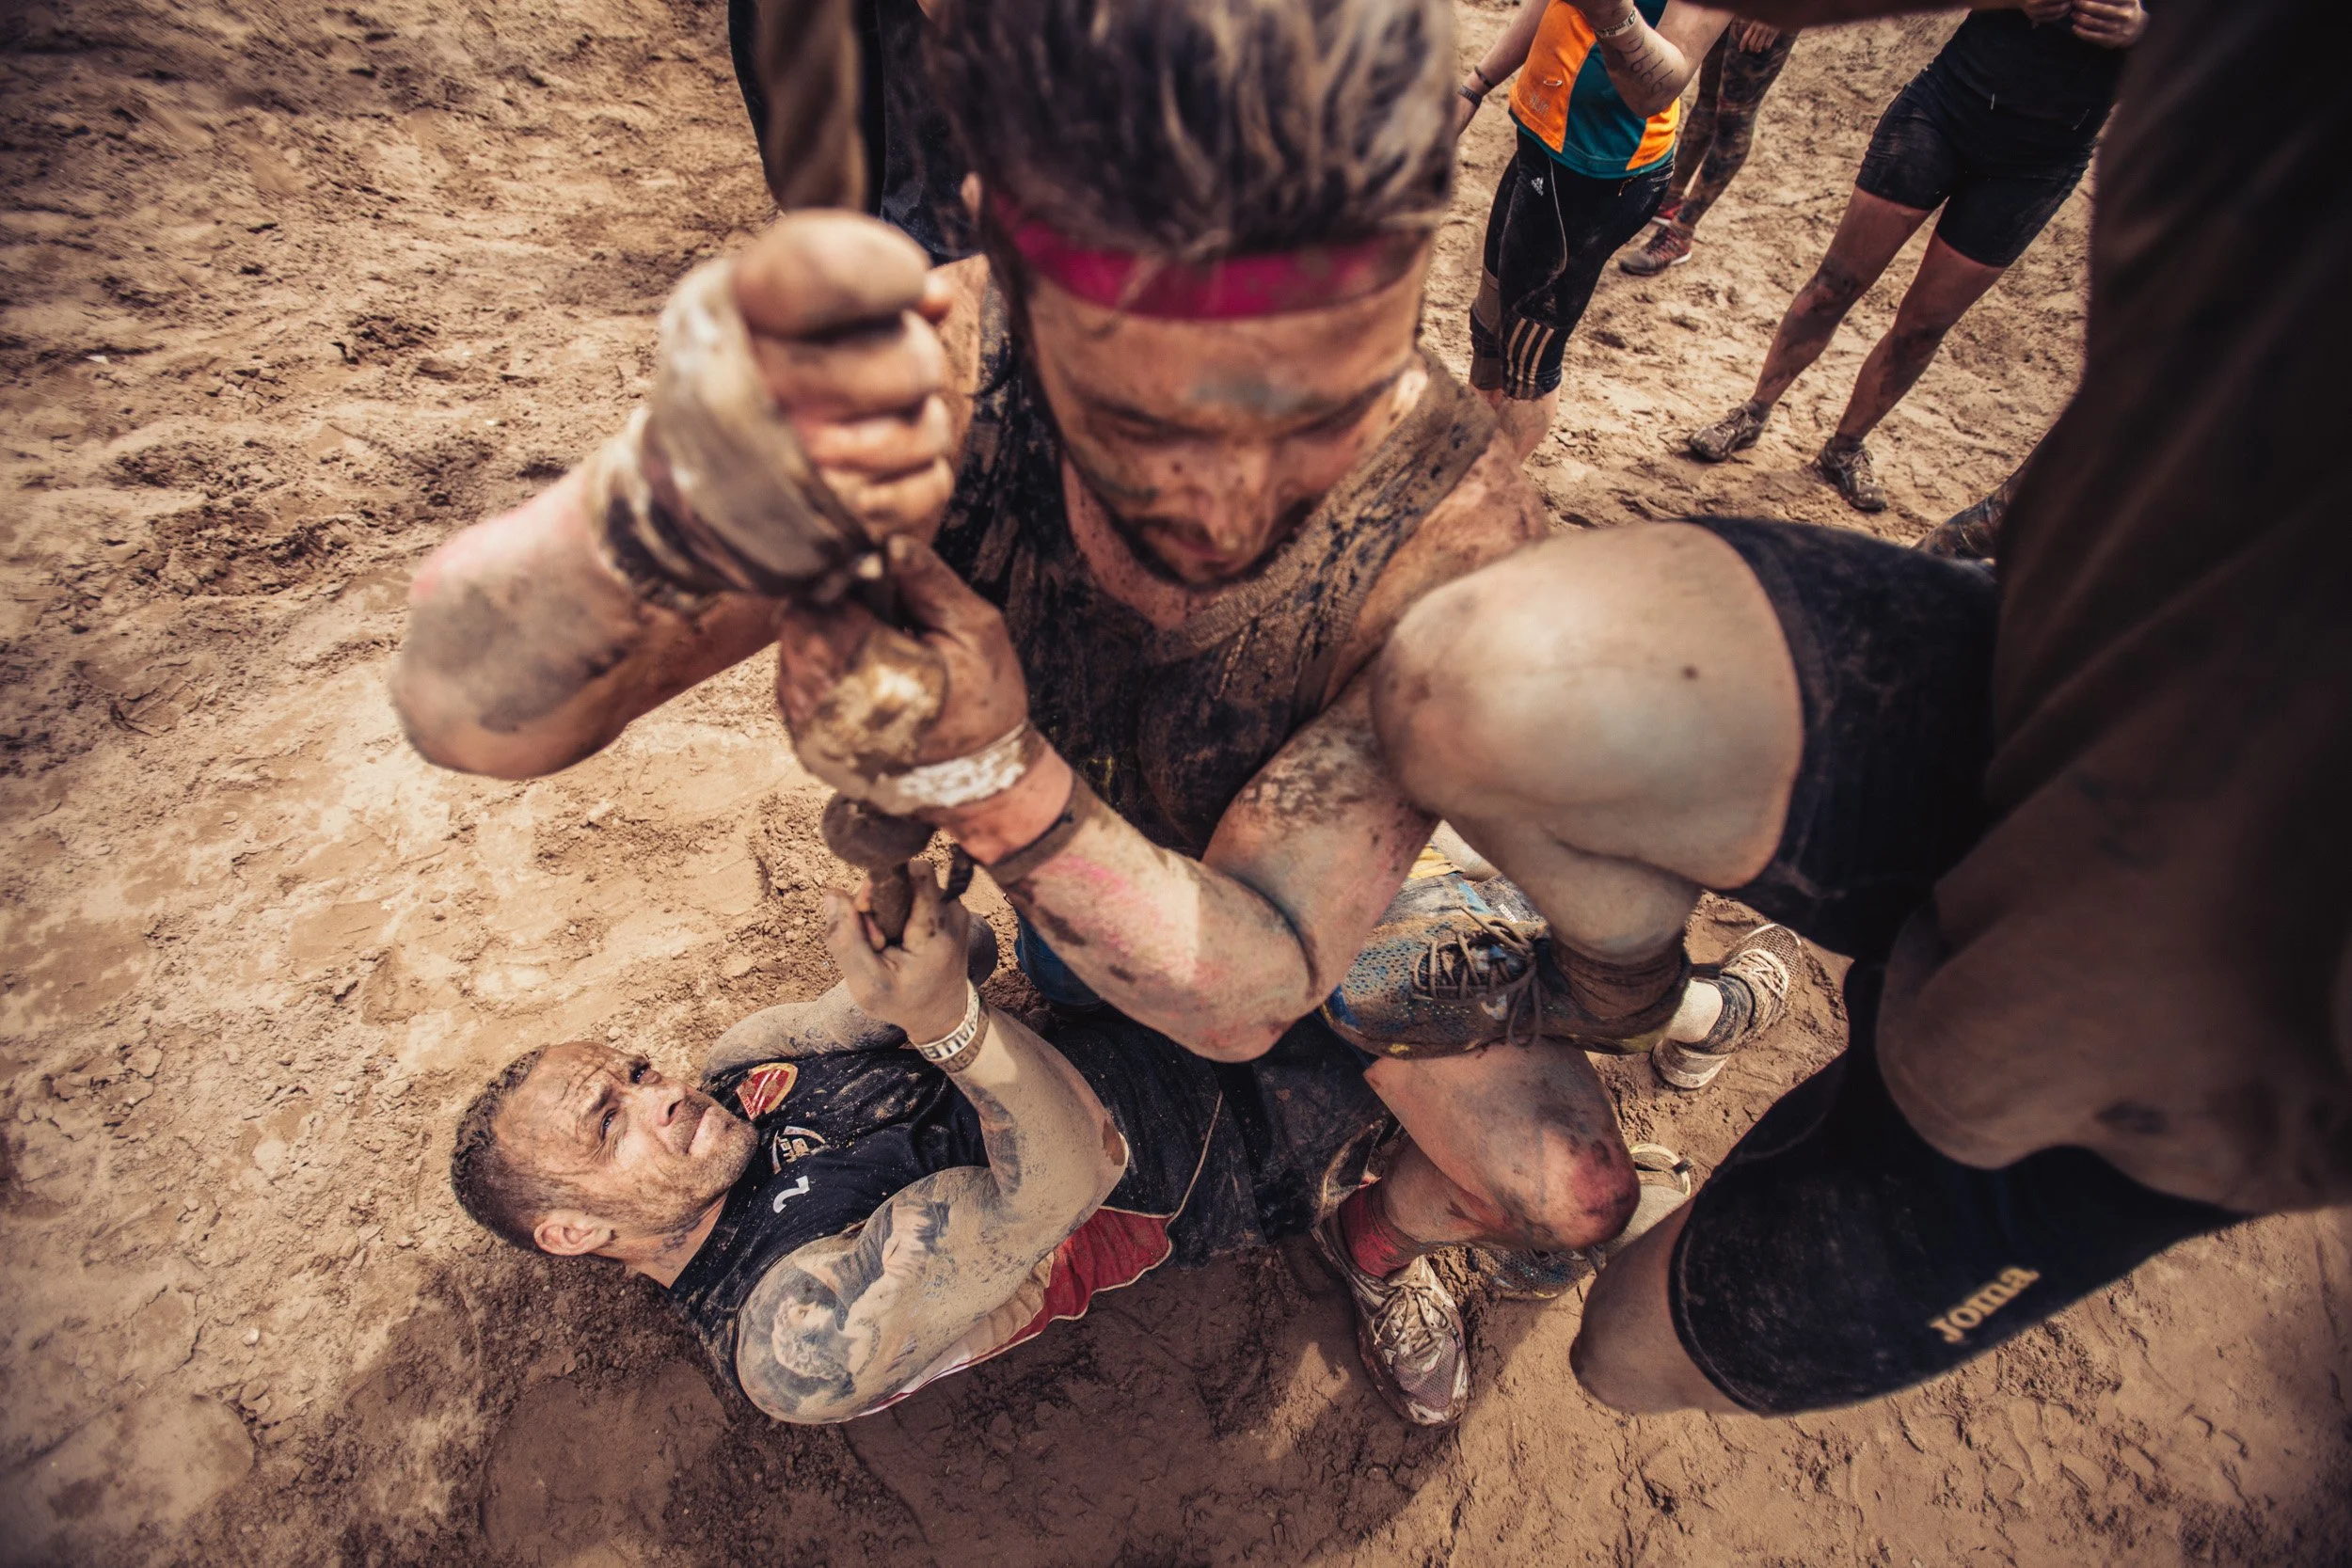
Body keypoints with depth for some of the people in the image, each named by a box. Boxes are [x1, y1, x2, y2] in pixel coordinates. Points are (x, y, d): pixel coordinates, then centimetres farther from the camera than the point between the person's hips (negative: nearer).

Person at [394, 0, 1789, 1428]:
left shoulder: (1451, 519, -41)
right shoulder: (931, 385, -37)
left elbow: (1251, 987, -38)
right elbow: (467, 706, -38)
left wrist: (993, 773, -56)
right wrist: (665, 509, -61)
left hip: (1306, 889, -1)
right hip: (1083, 887, 2)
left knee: (1575, 1194, -1)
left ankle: (1380, 1240, 36)